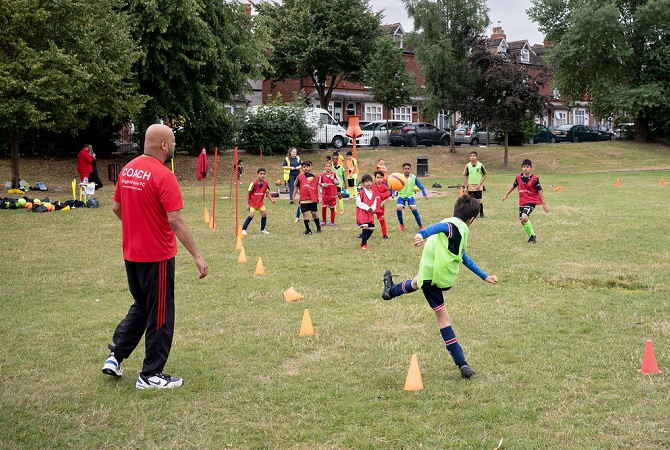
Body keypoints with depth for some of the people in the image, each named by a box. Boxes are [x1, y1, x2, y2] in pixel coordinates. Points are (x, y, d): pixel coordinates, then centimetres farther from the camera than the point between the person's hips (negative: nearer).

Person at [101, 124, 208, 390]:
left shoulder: (127, 169, 4)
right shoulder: (163, 176, -19)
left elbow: (116, 208, 13)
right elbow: (175, 221, -22)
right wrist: (196, 256, -19)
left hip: (131, 255, 8)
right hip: (157, 256, -7)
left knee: (141, 307, 24)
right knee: (160, 316, 5)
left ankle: (115, 357, 21)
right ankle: (151, 376, 13)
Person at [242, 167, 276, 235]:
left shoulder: (265, 183, -7)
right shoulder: (254, 183, -21)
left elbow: (267, 193, 4)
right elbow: (248, 193, -14)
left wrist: (271, 199, -14)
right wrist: (247, 204, -14)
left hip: (260, 202, 5)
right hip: (252, 202, -5)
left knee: (264, 214, -3)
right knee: (251, 215, -16)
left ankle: (262, 229, 16)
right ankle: (243, 229, -3)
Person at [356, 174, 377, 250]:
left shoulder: (372, 192, 9)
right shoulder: (361, 192, -9)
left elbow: (375, 202, 12)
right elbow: (358, 202, -11)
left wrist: (372, 208, -8)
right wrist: (366, 208, -15)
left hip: (370, 213, 7)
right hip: (362, 213, -7)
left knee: (371, 228, 7)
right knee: (365, 227, -17)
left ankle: (363, 241, 27)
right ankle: (363, 245, -9)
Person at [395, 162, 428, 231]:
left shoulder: (414, 177, -7)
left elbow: (420, 186, -1)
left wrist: (424, 194, -10)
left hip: (410, 196, -1)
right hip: (401, 196, 1)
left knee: (413, 208, -20)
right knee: (398, 208, -21)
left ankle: (420, 226, -3)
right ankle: (402, 224, 4)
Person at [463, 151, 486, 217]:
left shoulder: (480, 165, -6)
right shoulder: (467, 166, 1)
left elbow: (484, 175, -1)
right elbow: (466, 177, 7)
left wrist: (479, 184, -10)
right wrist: (465, 187, 1)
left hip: (478, 186, -2)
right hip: (470, 186, 2)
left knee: (479, 201, -7)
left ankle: (481, 213, 14)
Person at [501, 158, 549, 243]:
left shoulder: (534, 178, -11)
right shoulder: (518, 177, 1)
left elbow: (540, 190, -7)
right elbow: (513, 186, 19)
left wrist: (544, 204, -7)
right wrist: (505, 195, 23)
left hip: (531, 201, -6)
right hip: (522, 202, 6)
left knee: (524, 217, -25)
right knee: (522, 220, 7)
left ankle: (532, 236, -8)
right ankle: (531, 236, 26)